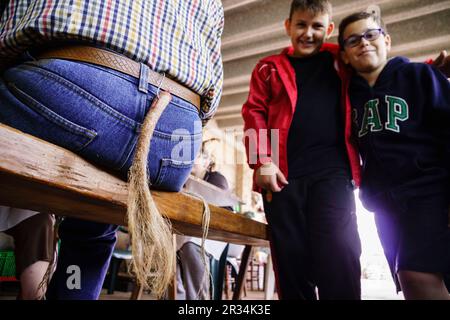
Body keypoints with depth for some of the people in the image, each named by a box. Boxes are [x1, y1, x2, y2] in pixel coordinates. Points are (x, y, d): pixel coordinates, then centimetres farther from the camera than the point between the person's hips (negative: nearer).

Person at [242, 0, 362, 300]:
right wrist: (262, 161, -7)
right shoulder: (269, 67, 17)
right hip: (284, 174, 1)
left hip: (333, 172, 0)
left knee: (339, 258, -9)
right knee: (292, 260, 3)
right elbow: (254, 112, 7)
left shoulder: (341, 61, 19)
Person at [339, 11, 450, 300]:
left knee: (419, 276, -21)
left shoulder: (420, 76, 1)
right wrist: (373, 195, 6)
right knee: (411, 281, 8)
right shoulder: (350, 94, 11)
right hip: (385, 203, 5)